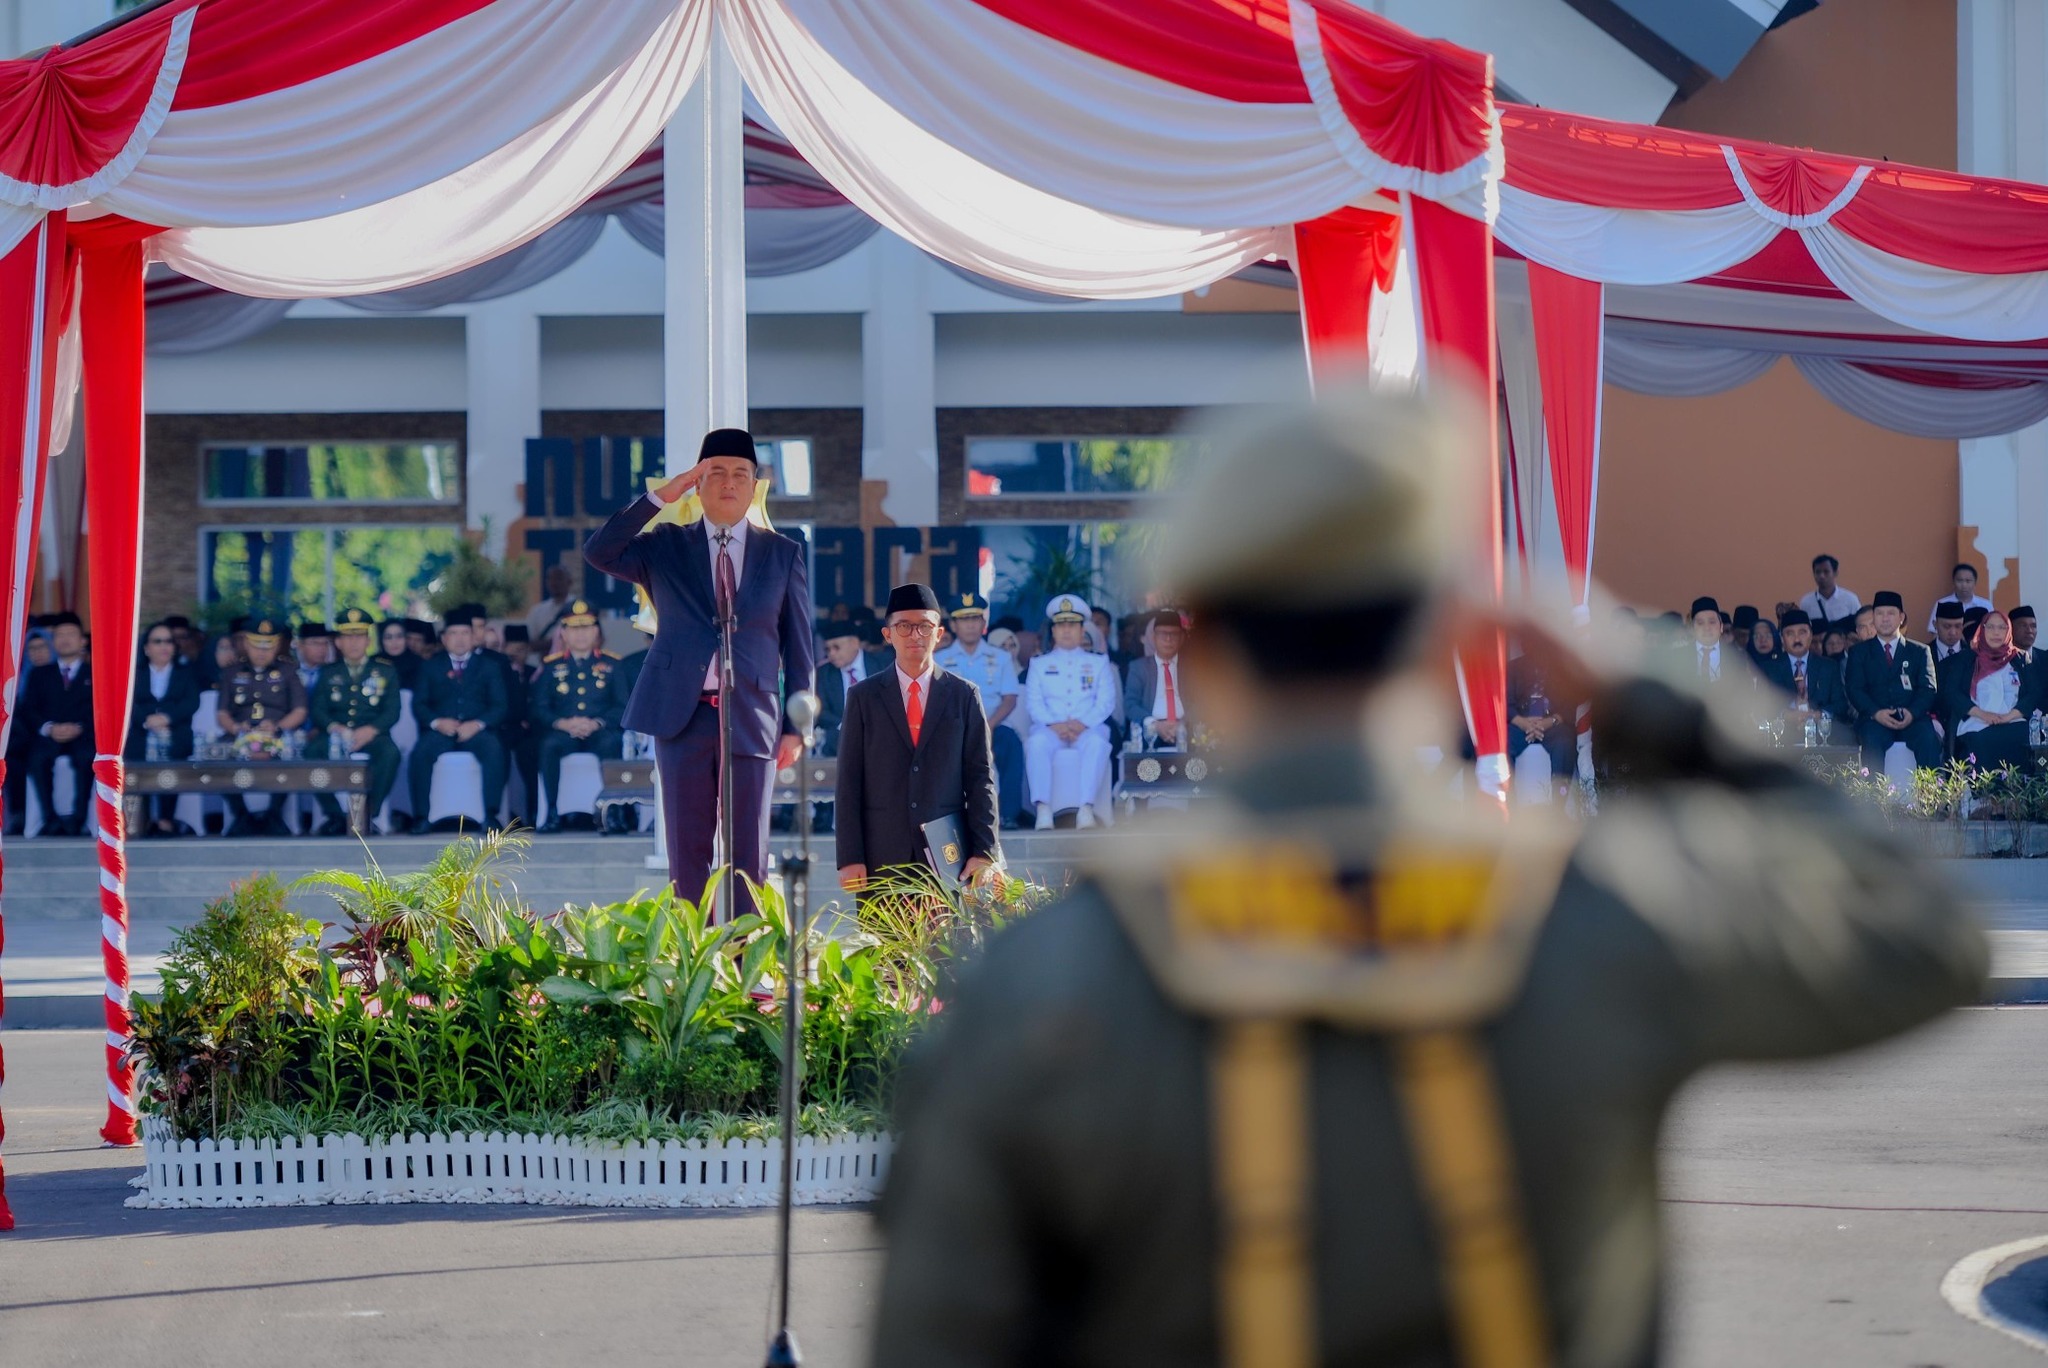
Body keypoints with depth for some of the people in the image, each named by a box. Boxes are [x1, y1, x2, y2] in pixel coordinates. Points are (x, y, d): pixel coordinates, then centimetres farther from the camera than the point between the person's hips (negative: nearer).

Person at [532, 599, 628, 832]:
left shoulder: (611, 664, 13)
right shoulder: (550, 666, 14)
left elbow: (622, 706, 5)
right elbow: (537, 708, 5)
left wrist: (597, 723, -14)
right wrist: (563, 723, -14)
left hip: (599, 733, 0)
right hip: (563, 733, 0)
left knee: (612, 743, -36)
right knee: (549, 745, -34)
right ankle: (552, 813, -32)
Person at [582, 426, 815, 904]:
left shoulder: (784, 554, 10)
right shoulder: (665, 547, 10)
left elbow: (798, 646, 9)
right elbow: (598, 552, -6)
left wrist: (795, 727, 2)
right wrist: (660, 497, -11)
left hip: (751, 717, 0)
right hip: (682, 716, 0)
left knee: (747, 852, -1)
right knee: (688, 851, 1)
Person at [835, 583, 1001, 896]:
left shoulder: (964, 695, 9)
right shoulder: (863, 697, 8)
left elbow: (981, 776, 7)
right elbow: (849, 782, 5)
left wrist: (984, 852, -2)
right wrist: (850, 858, -4)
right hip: (882, 859, 0)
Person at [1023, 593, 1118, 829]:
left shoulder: (1098, 663, 19)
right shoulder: (1039, 664, 20)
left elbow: (1106, 702, 6)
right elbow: (1033, 702, 6)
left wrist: (1083, 723, -14)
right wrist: (1054, 724, -14)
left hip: (1087, 728, 0)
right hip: (1050, 728, 0)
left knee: (1097, 743, -37)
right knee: (1037, 742, -36)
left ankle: (1086, 809, -44)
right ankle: (1044, 810, -43)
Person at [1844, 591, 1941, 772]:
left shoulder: (1919, 651, 19)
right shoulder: (1859, 652, 18)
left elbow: (1928, 689, 8)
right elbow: (1854, 688, 6)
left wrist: (1912, 713, -14)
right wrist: (1876, 713, -14)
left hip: (1912, 719, 1)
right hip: (1875, 719, -1)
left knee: (1929, 739, -31)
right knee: (1872, 741, -34)